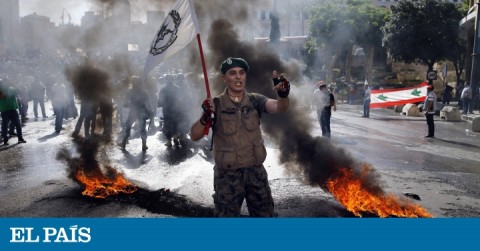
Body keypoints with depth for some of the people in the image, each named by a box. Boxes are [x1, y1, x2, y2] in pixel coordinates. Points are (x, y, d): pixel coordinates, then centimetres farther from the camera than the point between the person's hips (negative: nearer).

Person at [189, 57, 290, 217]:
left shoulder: (255, 100, -1)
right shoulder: (216, 104, -8)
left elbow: (280, 107, -19)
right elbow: (194, 136, -15)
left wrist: (283, 94, -42)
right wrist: (205, 117, -36)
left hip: (256, 172, 2)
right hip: (227, 175, -2)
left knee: (266, 215, 17)